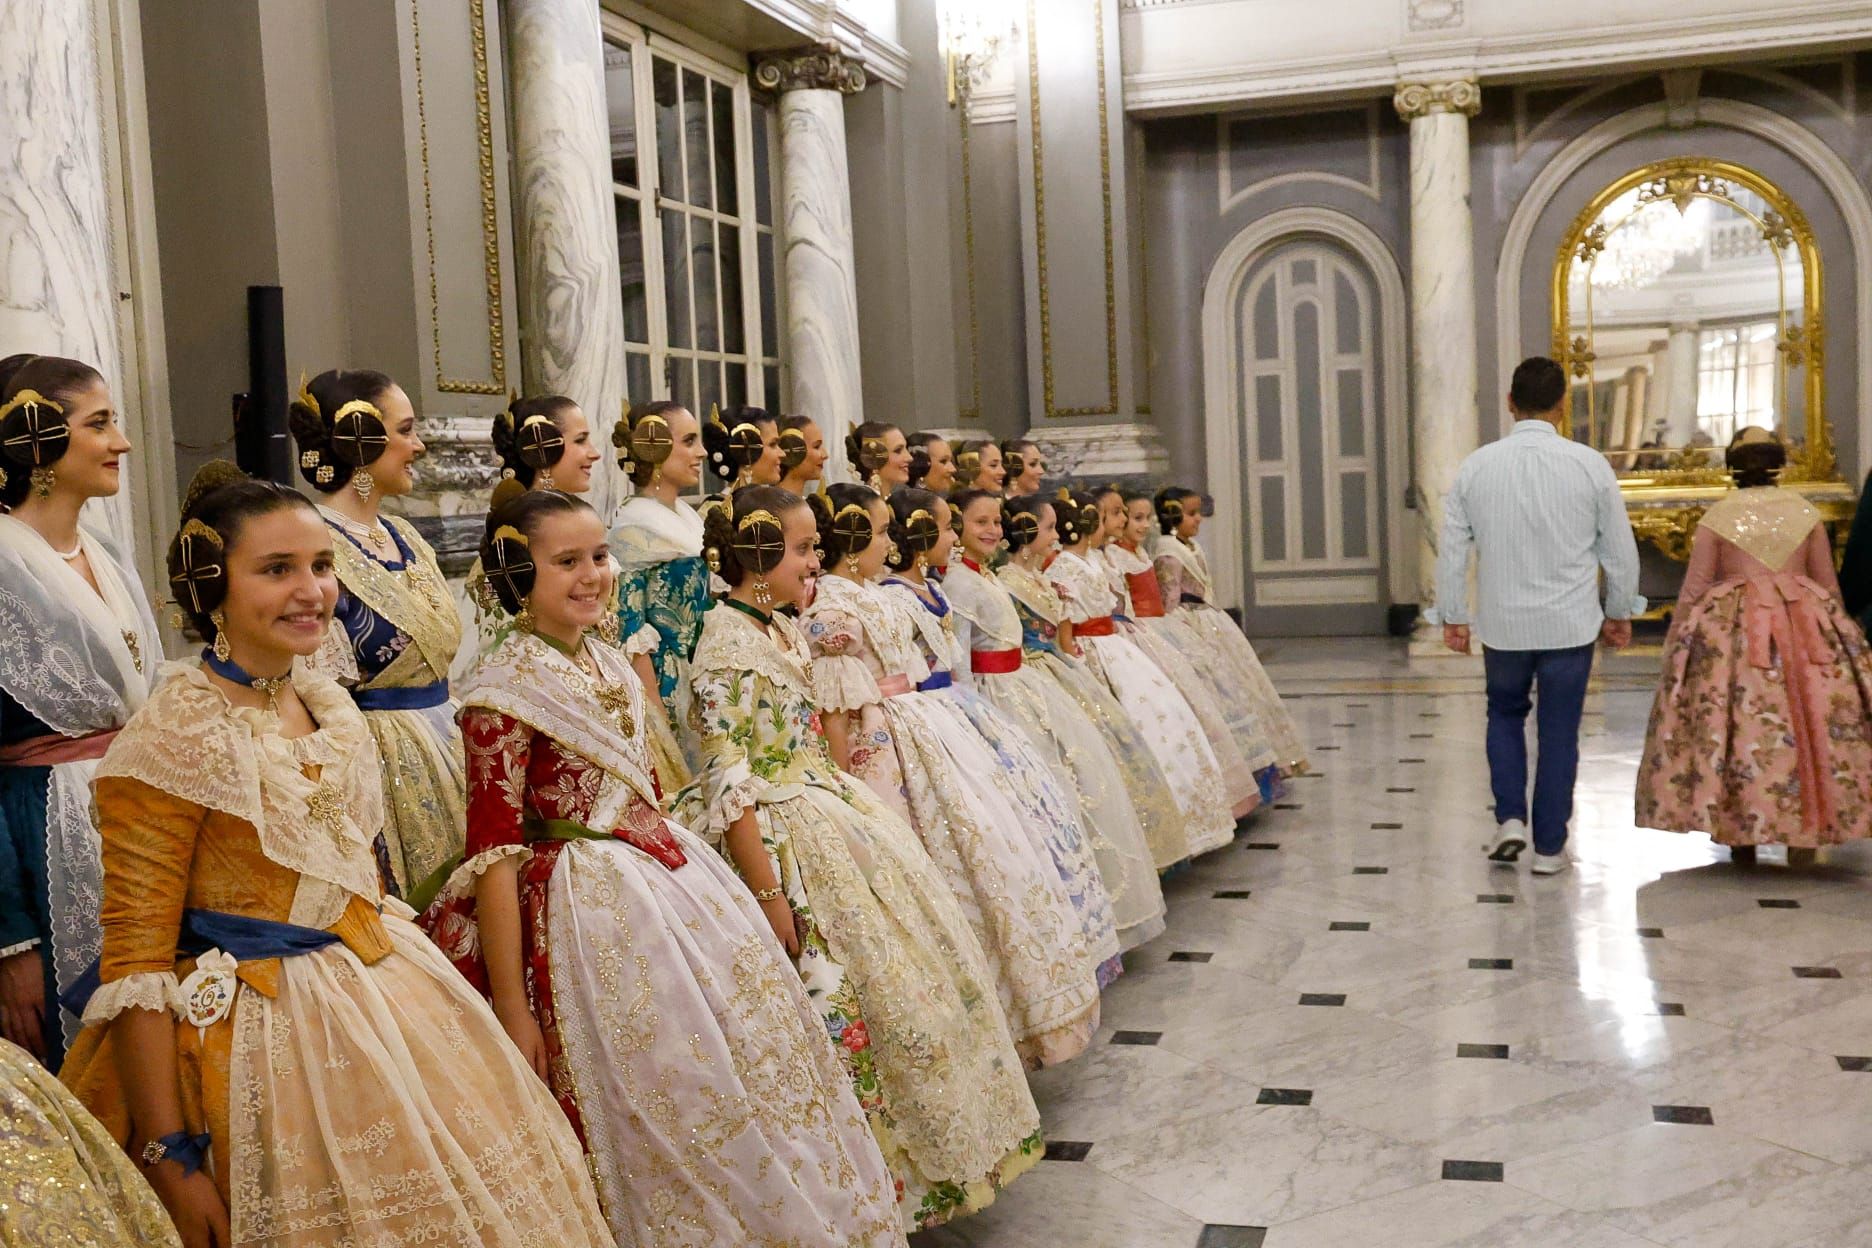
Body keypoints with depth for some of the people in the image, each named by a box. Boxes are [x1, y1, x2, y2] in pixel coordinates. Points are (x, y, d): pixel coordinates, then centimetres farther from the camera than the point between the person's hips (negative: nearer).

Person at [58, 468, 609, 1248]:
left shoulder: (329, 702, 4)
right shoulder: (176, 731, -17)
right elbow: (135, 959, -17)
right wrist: (169, 1157, -19)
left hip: (384, 997, 7)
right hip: (257, 1030, -7)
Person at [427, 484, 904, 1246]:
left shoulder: (609, 663, 8)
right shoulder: (505, 692, -15)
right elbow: (495, 852, -17)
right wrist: (510, 1007, -18)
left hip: (671, 876, 8)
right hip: (593, 913, -8)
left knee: (755, 1046, 14)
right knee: (672, 1104, 0)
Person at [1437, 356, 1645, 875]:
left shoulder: (1477, 466, -5)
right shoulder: (1590, 465, -7)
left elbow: (1452, 549, -1)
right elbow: (1620, 549, 0)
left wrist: (1453, 616, 11)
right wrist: (1620, 613, 14)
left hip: (1502, 623, 1)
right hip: (1570, 623, -1)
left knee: (1505, 713, 23)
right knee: (1559, 732, 9)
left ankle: (1509, 819, 12)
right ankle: (1549, 847, 16)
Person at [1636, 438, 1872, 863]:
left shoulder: (1717, 517, -1)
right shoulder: (1805, 512, 6)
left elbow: (1693, 589, -2)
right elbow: (1829, 584, 11)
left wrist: (1674, 645, 6)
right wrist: (1832, 630, 23)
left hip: (1732, 631, -2)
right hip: (1805, 625, 2)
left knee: (1739, 718, 2)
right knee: (1811, 719, 7)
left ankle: (1742, 835, 5)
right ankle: (1804, 831, 6)